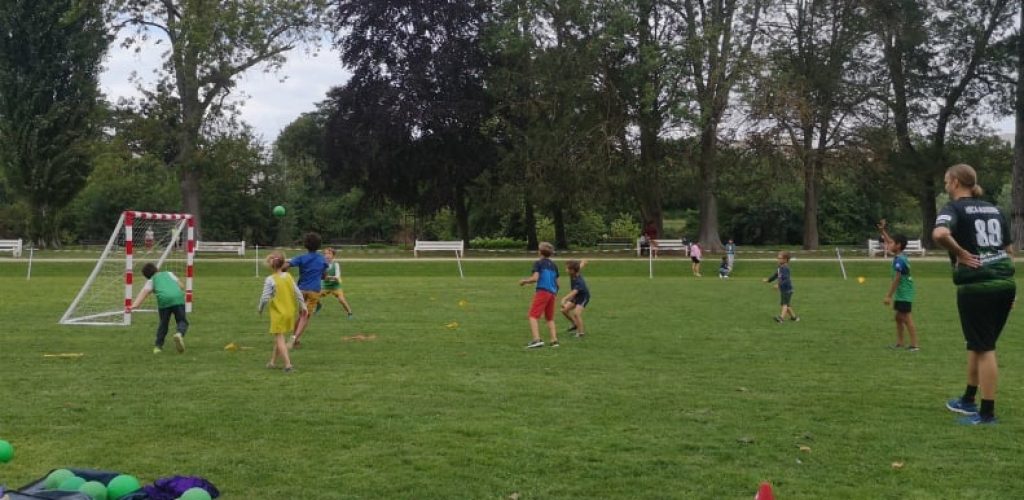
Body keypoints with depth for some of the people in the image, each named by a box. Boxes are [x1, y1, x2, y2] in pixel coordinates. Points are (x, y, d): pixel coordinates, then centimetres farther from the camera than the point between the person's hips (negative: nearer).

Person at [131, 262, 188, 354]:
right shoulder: (169, 273, 32)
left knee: (163, 323, 22)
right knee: (182, 321, 9)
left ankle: (158, 345, 18)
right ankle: (179, 334, -23)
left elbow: (144, 292, 7)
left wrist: (135, 304, -5)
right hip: (178, 298, 0)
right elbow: (181, 286, 26)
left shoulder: (151, 281, 25)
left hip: (164, 299, 0)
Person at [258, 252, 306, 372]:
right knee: (279, 338, 18)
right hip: (290, 312, 6)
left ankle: (288, 364, -10)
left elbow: (265, 298, -16)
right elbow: (298, 292, 5)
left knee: (279, 339, -1)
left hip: (278, 314, -6)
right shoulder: (289, 276, 2)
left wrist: (260, 309, 3)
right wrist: (303, 306, 17)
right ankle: (273, 361, 27)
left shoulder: (270, 280, -15)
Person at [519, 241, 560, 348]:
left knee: (533, 316, -7)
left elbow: (535, 278, -14)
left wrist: (524, 281, 2)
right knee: (550, 318, 17)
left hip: (542, 292, -7)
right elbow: (557, 282, 16)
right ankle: (554, 340, 9)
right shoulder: (554, 265, 16)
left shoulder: (538, 263, -2)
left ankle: (536, 339, -22)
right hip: (552, 293, 7)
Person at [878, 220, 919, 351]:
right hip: (901, 294, 10)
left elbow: (896, 280, -21)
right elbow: (890, 242, 24)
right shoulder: (899, 256, 7)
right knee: (899, 317, 16)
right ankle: (899, 342, 23)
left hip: (904, 294, -10)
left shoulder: (899, 260, -19)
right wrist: (883, 231, 24)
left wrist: (888, 296, -19)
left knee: (906, 318, -7)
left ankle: (915, 344, -5)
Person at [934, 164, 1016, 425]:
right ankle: (968, 400, 31)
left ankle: (987, 413, 7)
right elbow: (1009, 249, 16)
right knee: (979, 344, 20)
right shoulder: (994, 209, 16)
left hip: (976, 286, -7)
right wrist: (1007, 285, 19)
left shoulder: (954, 208, -6)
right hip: (1005, 283, 7)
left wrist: (961, 254, -14)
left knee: (984, 348, 1)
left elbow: (940, 234, -29)